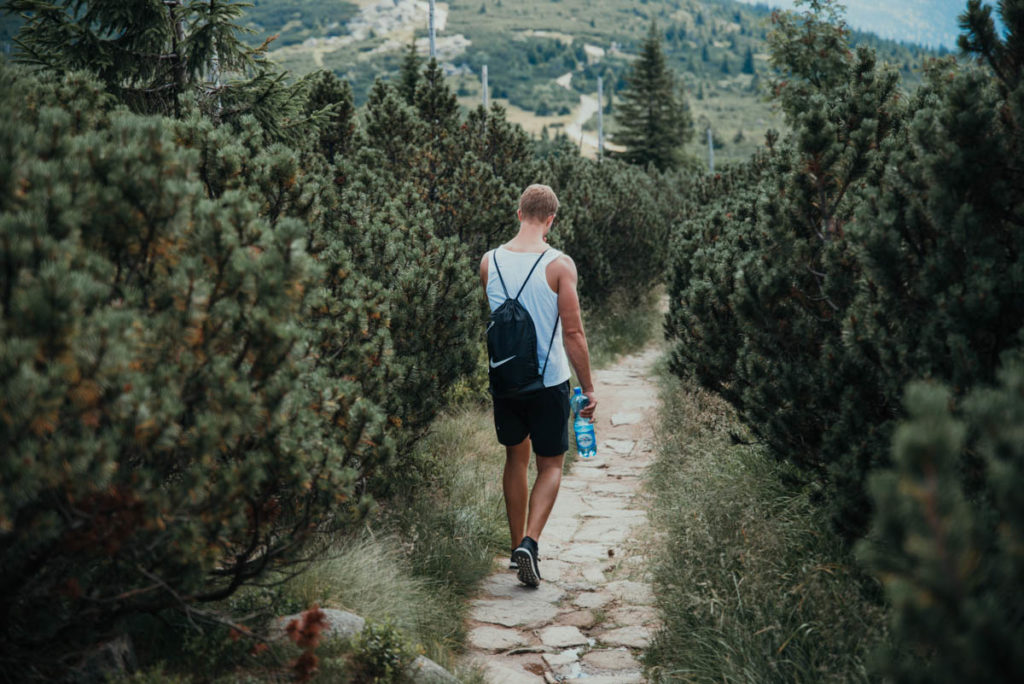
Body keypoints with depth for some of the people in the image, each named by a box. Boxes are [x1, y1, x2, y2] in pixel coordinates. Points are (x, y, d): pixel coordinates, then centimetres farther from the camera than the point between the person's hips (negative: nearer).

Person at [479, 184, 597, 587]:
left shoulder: (489, 262, -2)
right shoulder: (559, 264, -13)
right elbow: (573, 333, -13)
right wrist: (588, 388, -4)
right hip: (549, 382, -3)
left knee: (516, 458, 20)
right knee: (551, 465, 11)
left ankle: (518, 546, 27)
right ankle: (529, 543, -7)